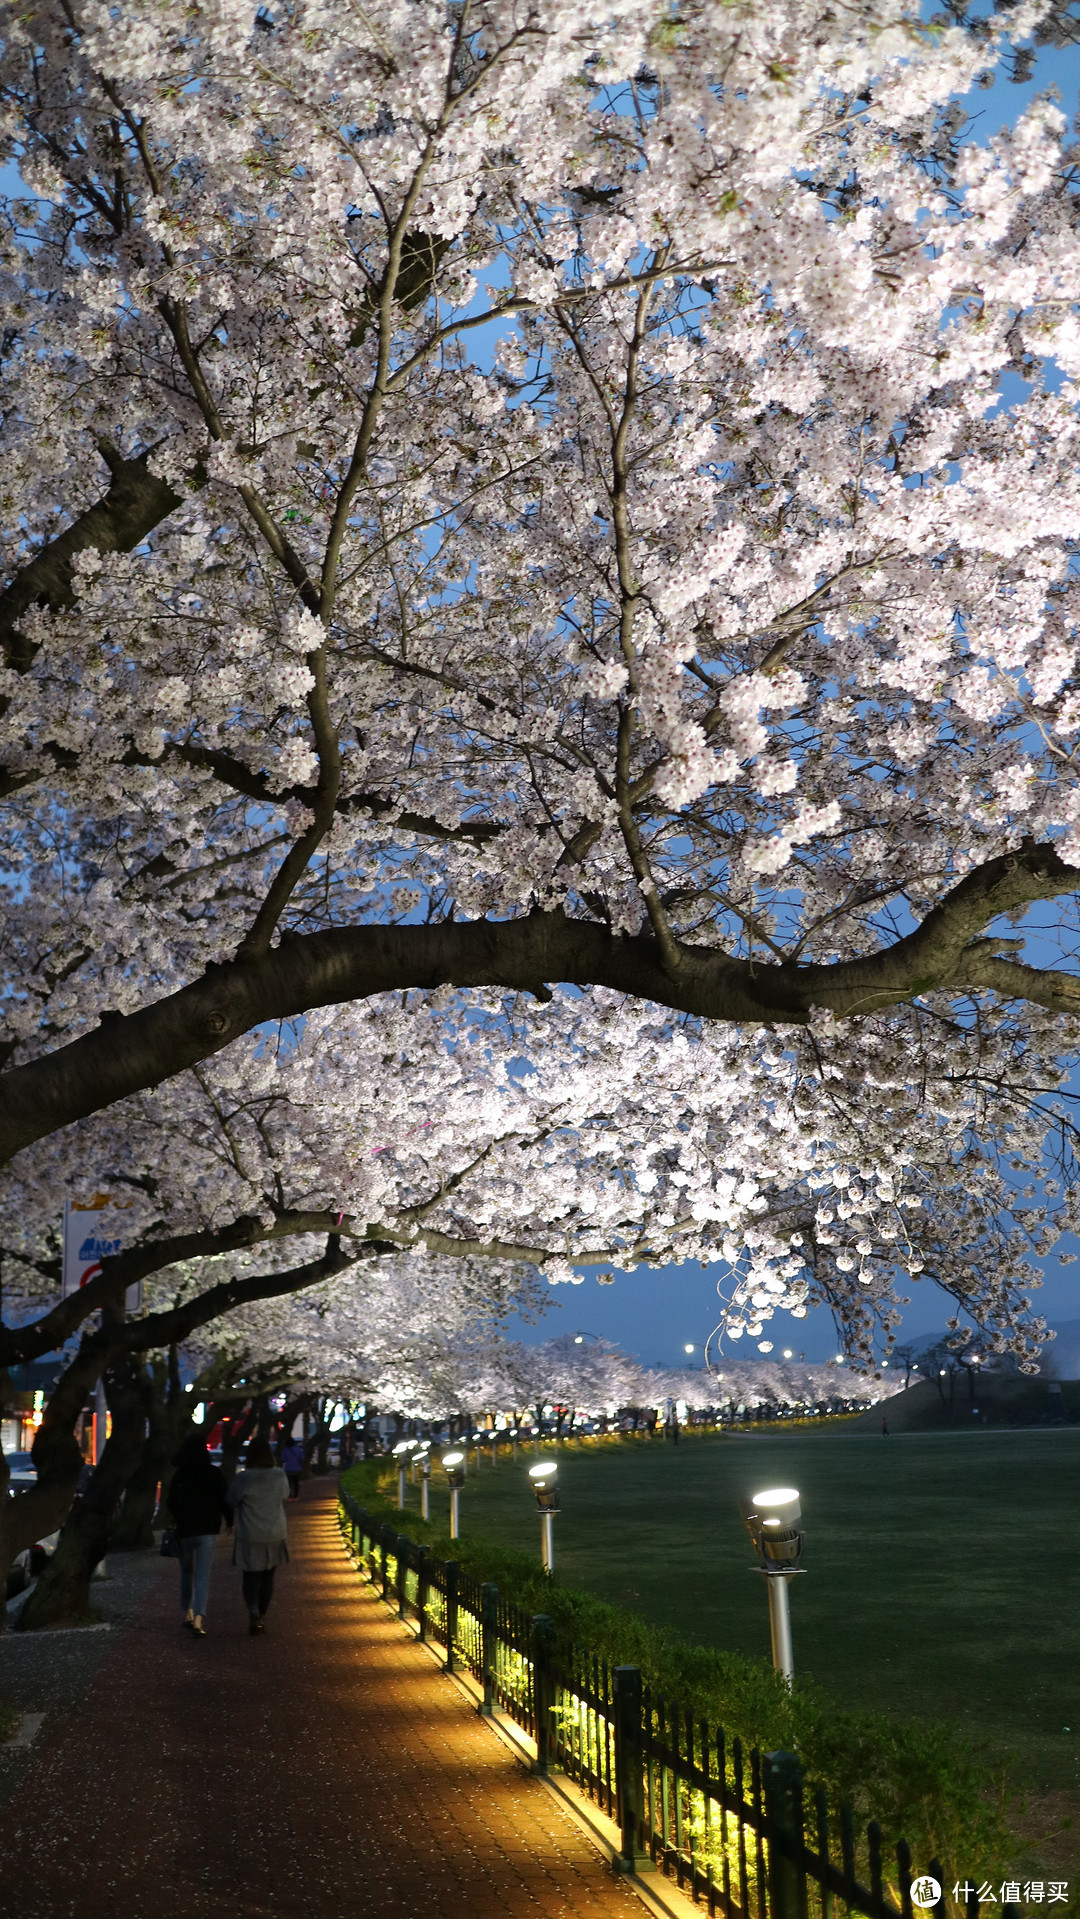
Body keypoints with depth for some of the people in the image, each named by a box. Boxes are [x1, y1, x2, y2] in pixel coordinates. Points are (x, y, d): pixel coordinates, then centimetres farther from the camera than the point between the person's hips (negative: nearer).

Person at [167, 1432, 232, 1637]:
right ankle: (198, 1618, -15)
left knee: (187, 1572, 21)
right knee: (203, 1575, -3)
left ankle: (187, 1614, 28)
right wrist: (229, 1522, 11)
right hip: (207, 1530, -2)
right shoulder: (214, 1473, -7)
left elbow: (171, 1503, 5)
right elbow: (224, 1500, -5)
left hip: (184, 1530, 2)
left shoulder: (179, 1474, -2)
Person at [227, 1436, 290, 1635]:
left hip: (249, 1537, -3)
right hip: (274, 1535, 3)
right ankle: (263, 1617, 22)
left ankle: (253, 1612, -13)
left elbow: (231, 1502, -5)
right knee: (268, 1576, 16)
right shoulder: (280, 1476, -6)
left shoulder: (243, 1478, -17)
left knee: (250, 1576, 8)